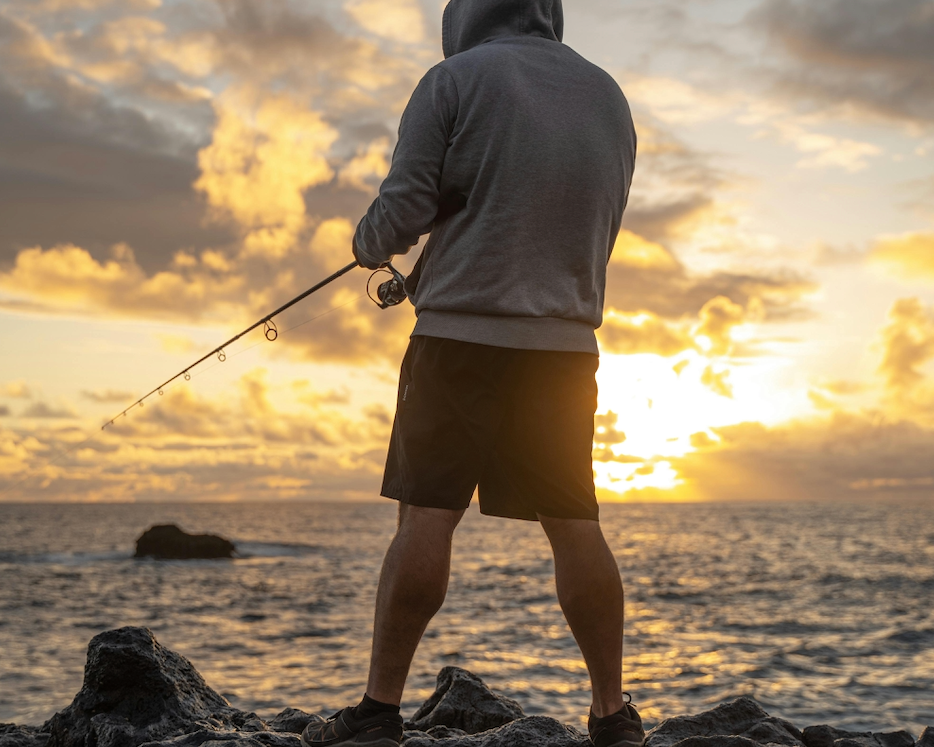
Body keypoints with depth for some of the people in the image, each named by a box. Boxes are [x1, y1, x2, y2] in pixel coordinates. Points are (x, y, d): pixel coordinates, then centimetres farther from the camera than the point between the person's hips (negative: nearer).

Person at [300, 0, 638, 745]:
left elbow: (402, 210, -9)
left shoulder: (456, 80, -2)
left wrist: (369, 245, 15)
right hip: (565, 343, 4)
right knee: (574, 525, 7)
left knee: (426, 516, -3)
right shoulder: (608, 96, 14)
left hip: (462, 334, -4)